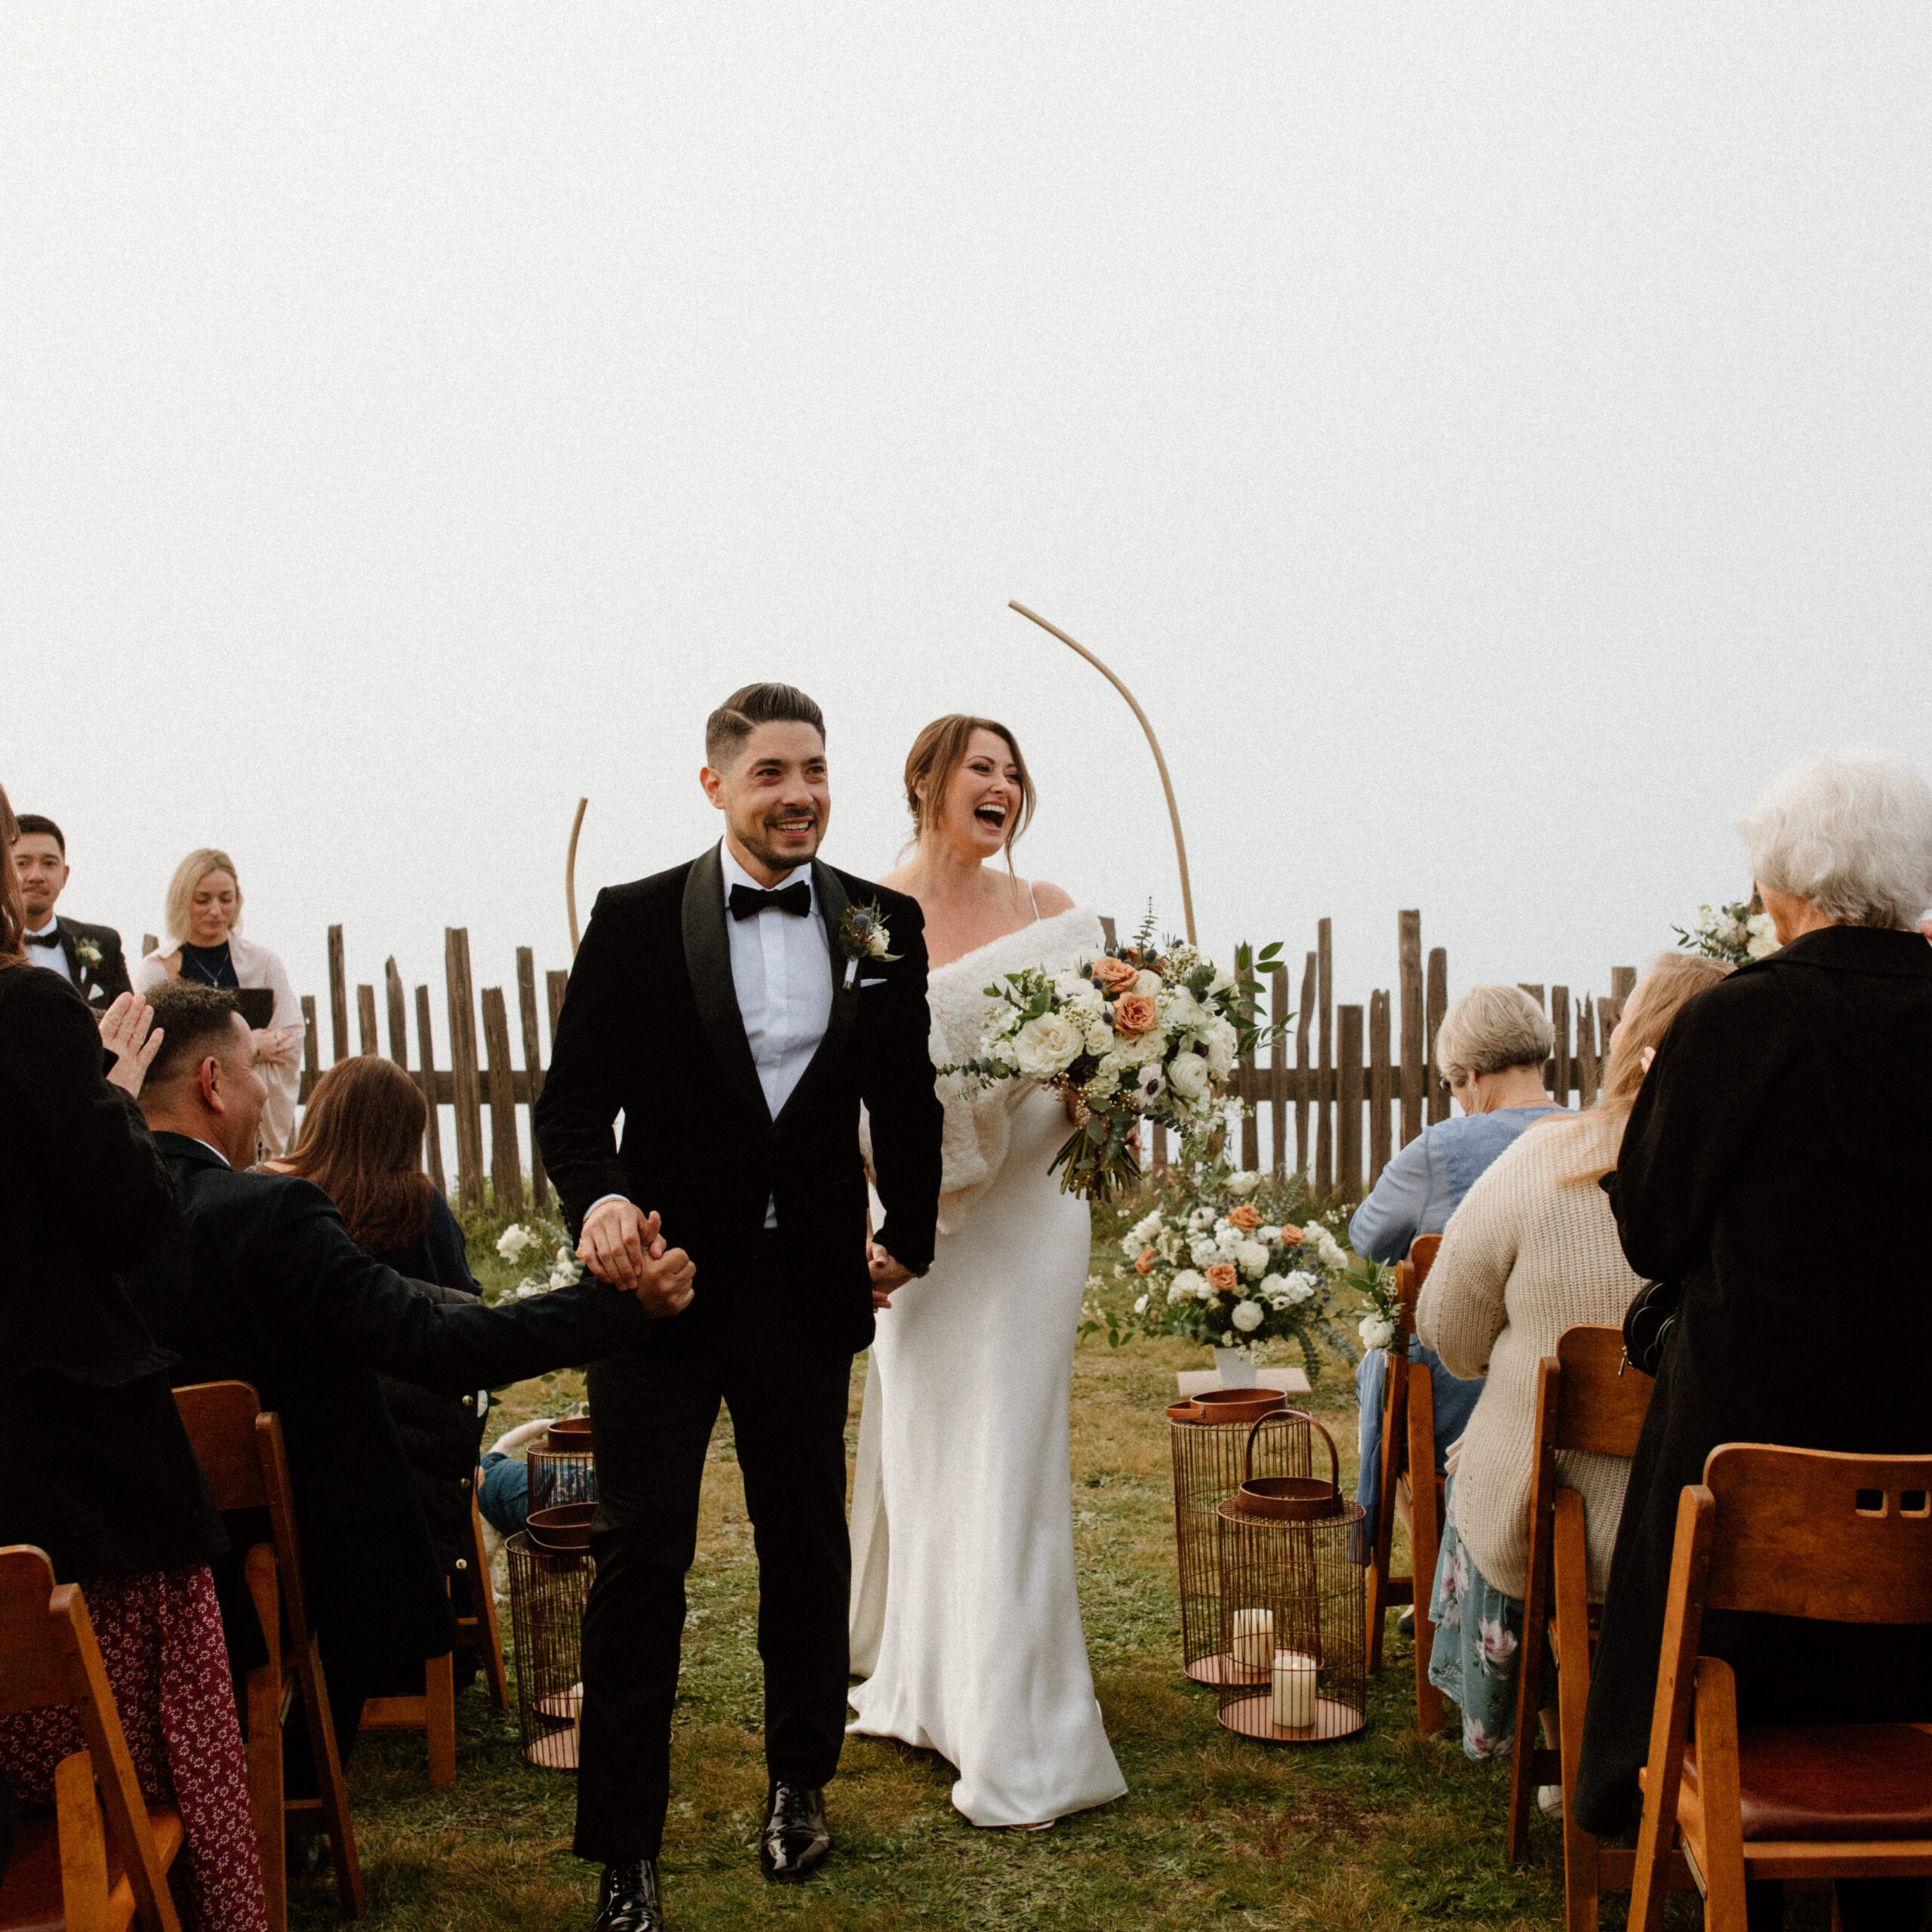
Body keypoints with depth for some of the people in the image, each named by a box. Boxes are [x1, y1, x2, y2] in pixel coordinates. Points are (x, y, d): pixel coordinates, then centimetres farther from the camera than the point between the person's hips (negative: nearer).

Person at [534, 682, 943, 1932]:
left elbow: (907, 1103, 11)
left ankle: (801, 1781, 38)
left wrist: (909, 1236, 11)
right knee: (641, 1558, 3)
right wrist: (597, 1199, -23)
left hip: (808, 1286, 2)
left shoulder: (884, 925, 2)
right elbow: (574, 1101, -5)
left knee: (808, 1545, 16)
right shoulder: (637, 921, -5)